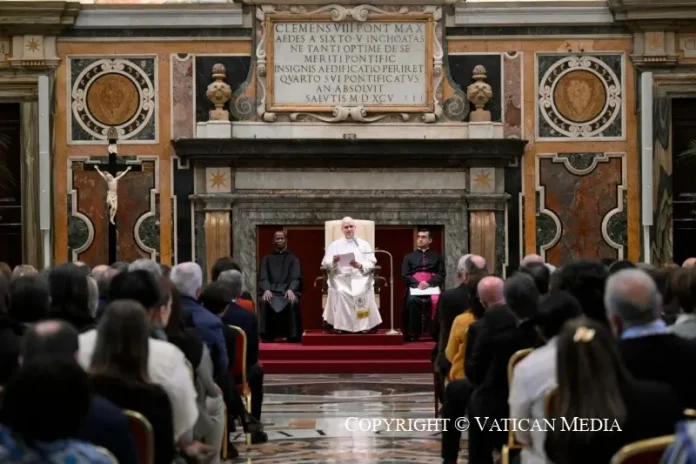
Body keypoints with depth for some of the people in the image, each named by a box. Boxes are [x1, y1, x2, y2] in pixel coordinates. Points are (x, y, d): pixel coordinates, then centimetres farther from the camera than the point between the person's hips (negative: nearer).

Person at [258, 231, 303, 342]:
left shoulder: (293, 259, 16)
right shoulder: (267, 259, 19)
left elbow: (296, 277, 1)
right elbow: (263, 277, 6)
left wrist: (291, 289, -21)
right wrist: (266, 289, -17)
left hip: (288, 291, -1)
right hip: (271, 290, 1)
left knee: (292, 303, -35)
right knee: (265, 302, -34)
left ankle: (292, 337, -27)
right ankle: (267, 337, -29)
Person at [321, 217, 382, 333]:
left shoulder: (364, 245, 16)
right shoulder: (334, 245, 15)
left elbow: (371, 264, 5)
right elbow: (325, 265, 5)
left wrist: (359, 266, -15)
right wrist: (333, 262, -17)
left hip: (360, 277, 0)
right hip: (341, 278, 0)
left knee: (362, 291, -32)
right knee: (340, 292, -33)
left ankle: (364, 325, -26)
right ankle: (341, 325, -27)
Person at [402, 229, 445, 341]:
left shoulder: (437, 257, 19)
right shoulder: (409, 257, 22)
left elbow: (441, 275, 7)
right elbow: (405, 275, 9)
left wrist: (429, 283, -13)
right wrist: (418, 284, -10)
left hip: (432, 286, -1)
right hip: (414, 286, 1)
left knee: (436, 301, -34)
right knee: (412, 301, -34)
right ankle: (413, 333, -32)